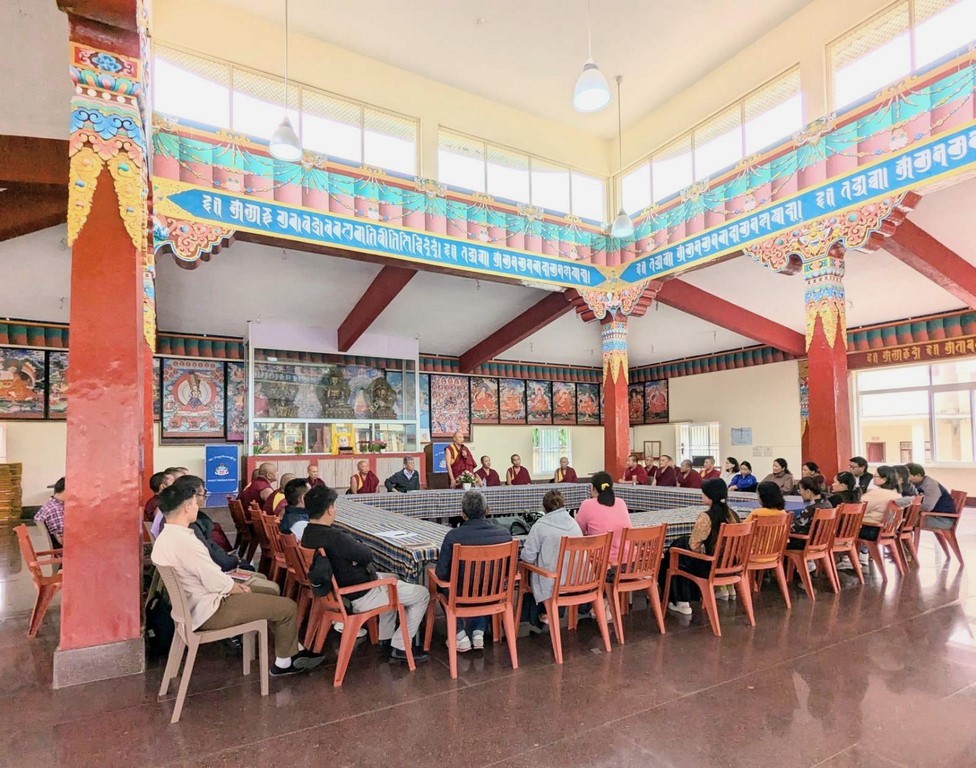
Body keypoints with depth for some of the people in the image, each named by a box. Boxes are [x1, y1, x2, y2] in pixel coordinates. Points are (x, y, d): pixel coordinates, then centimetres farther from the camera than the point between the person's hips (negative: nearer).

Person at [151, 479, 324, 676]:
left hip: (193, 605, 10)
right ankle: (284, 662, 19)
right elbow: (216, 583, -24)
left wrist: (234, 585, 5)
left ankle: (294, 650, 28)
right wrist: (239, 588, -5)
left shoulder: (163, 539, 3)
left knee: (269, 591, 22)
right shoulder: (186, 542, -29)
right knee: (288, 606, -3)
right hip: (210, 611, -10)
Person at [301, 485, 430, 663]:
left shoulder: (308, 533, -2)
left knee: (391, 579, 32)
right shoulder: (334, 537, -33)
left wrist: (353, 544, -14)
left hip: (337, 590, 10)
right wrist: (358, 544, -3)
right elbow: (367, 555, -21)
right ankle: (399, 647, 10)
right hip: (358, 596, -10)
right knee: (422, 594, 1)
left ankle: (386, 639, 33)